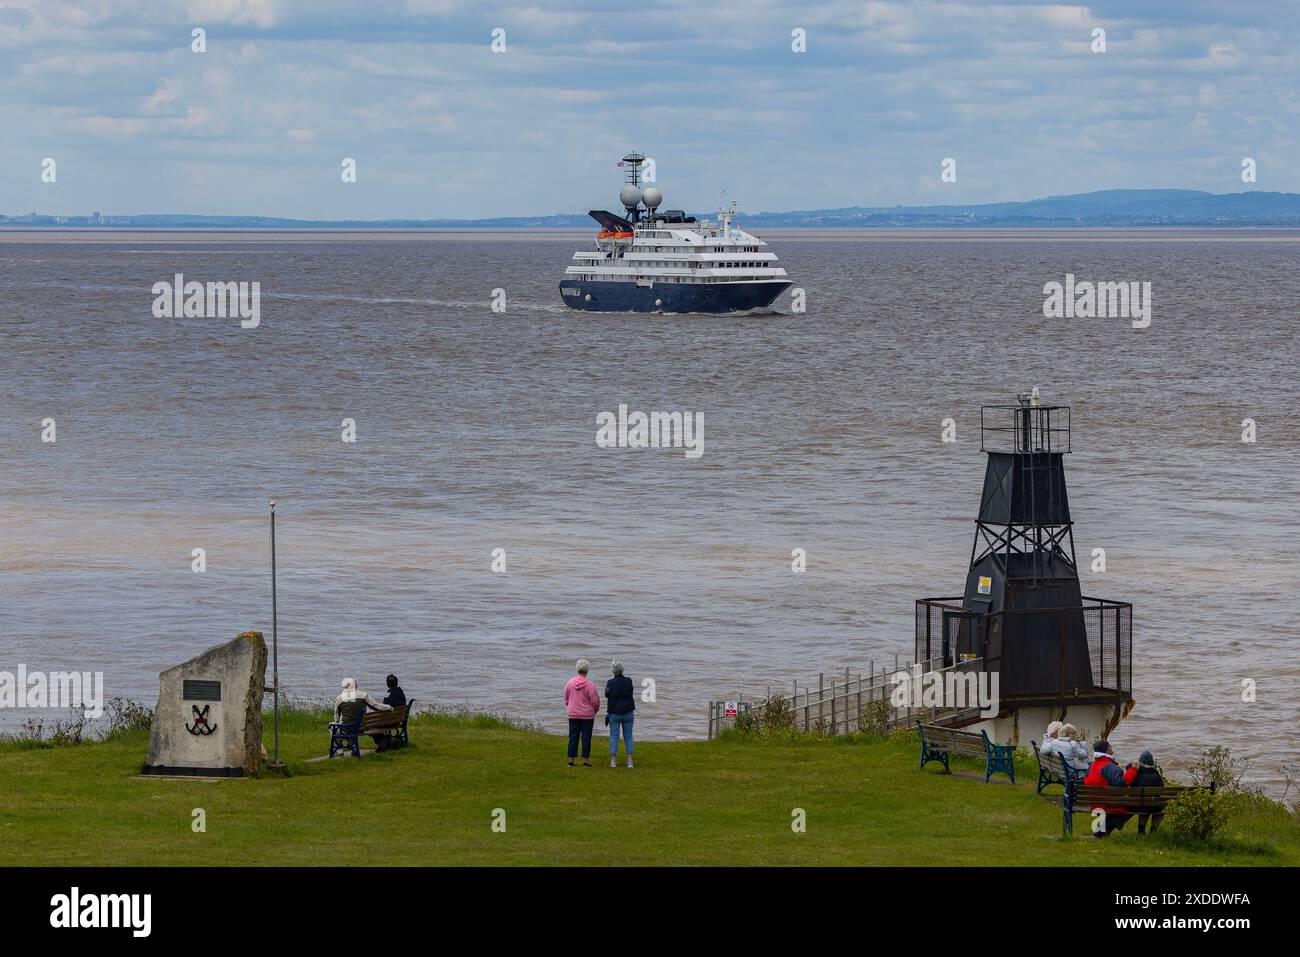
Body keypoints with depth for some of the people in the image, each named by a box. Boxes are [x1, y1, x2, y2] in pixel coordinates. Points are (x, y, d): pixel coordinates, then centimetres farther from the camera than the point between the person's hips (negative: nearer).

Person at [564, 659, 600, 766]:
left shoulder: (570, 683, -3)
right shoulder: (589, 685, -15)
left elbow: (566, 698, 7)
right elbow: (595, 701, -10)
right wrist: (596, 709, 11)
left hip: (573, 714, 4)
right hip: (587, 715, -4)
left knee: (573, 737, 9)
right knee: (586, 737, 3)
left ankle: (571, 759, 9)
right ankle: (585, 760, 3)